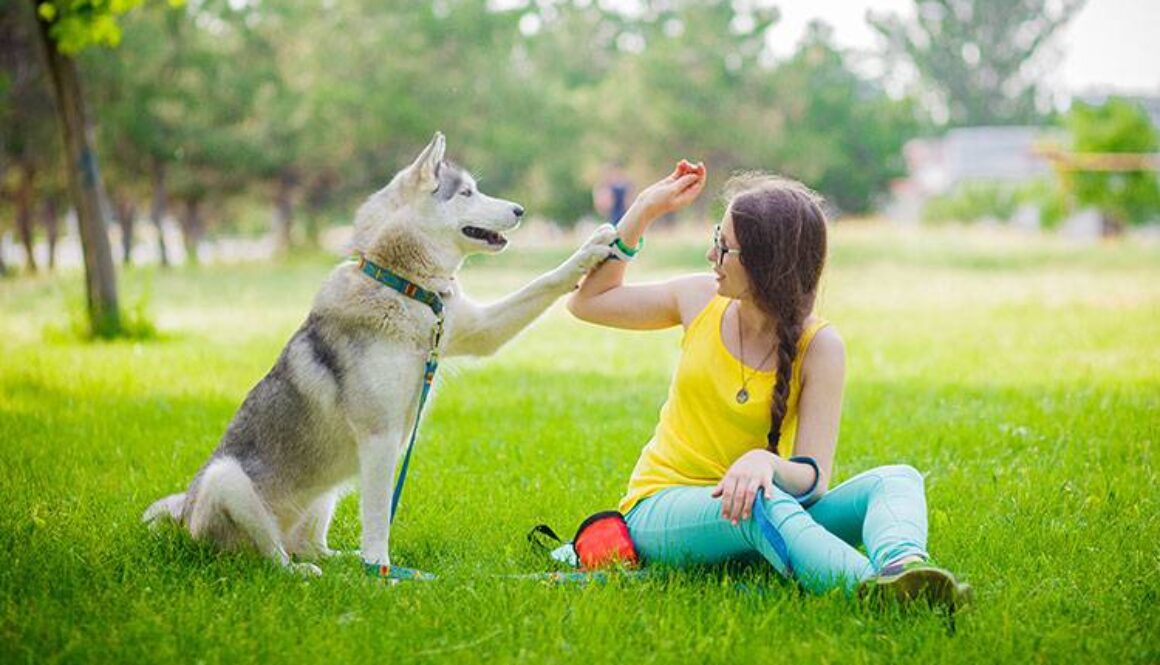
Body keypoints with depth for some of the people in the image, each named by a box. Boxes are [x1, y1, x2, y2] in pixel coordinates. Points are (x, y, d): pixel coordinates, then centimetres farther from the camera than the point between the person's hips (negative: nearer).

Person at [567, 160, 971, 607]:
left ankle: (902, 568, -60)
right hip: (660, 510, 0)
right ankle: (873, 590, -62)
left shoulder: (818, 346, -7)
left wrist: (766, 463, -39)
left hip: (763, 516, 0)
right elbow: (586, 302, 19)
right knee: (758, 502, -37)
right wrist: (644, 210, 9)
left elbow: (815, 480, -15)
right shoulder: (700, 299, 3)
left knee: (897, 479, -25)